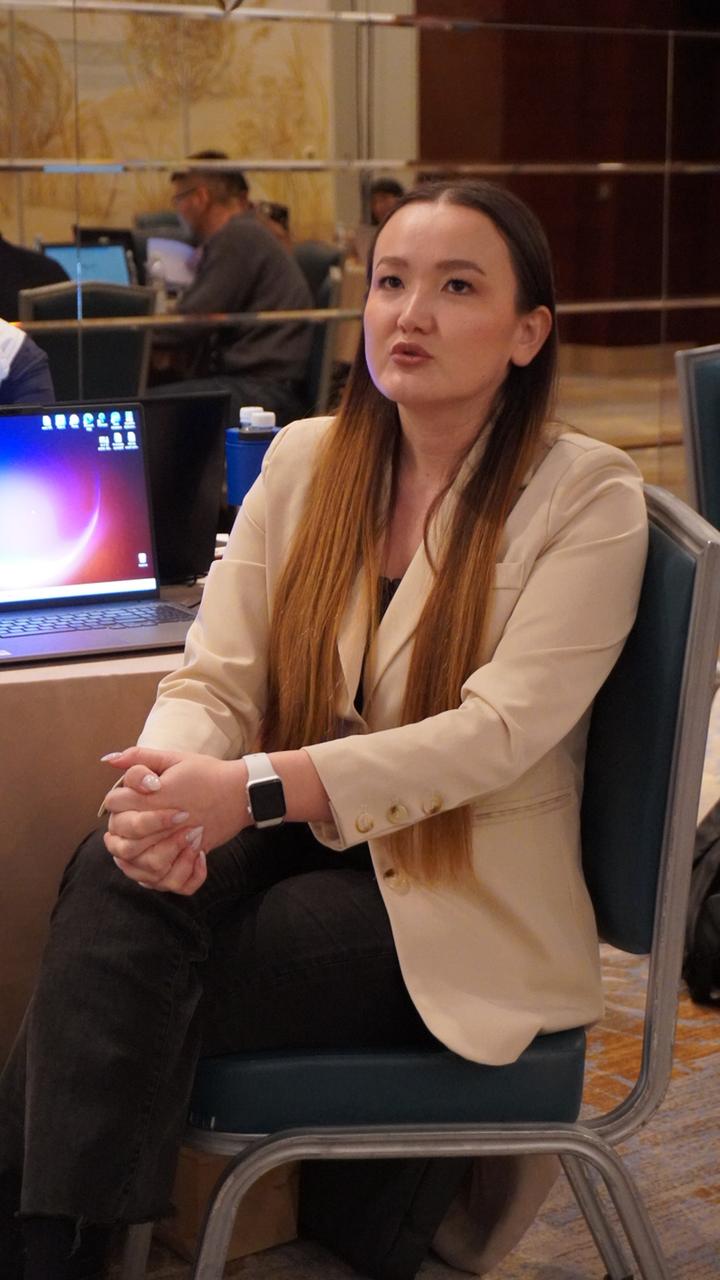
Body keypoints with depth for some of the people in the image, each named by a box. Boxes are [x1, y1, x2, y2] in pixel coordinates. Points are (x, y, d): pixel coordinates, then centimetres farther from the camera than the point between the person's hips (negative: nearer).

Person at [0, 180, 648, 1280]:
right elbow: (216, 675, -1)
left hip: (463, 902, -5)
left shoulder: (588, 496, -8)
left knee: (121, 990, -25)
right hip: (297, 850, 5)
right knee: (114, 873, -27)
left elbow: (498, 732, -19)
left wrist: (252, 789, -30)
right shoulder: (305, 459, 7)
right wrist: (167, 785, -26)